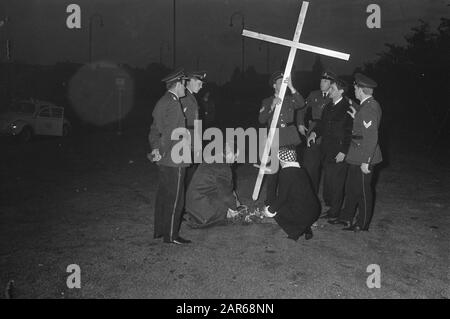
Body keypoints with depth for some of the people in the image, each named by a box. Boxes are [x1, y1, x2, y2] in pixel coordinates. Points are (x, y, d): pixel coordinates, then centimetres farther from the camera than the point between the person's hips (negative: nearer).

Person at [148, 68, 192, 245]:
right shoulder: (173, 104, -18)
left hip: (164, 160, 10)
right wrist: (163, 153, -14)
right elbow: (168, 133, -24)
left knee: (163, 195, 17)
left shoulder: (162, 102, 13)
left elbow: (154, 129, 15)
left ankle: (159, 230, 27)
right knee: (174, 198, -1)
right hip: (174, 159, -10)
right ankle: (171, 235, 7)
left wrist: (155, 148, 10)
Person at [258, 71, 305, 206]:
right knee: (272, 171, -3)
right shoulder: (267, 102, 12)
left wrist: (291, 87, -17)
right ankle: (270, 202, 8)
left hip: (290, 140, 1)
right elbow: (261, 119, 0)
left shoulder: (290, 100, 14)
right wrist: (272, 106, -13)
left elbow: (301, 104, -9)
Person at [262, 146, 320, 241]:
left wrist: (270, 210, 4)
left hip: (303, 214, -8)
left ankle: (295, 232, 6)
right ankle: (306, 228, 18)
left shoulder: (285, 172, -13)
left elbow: (282, 197, -12)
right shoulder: (301, 170, 12)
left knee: (274, 209, 9)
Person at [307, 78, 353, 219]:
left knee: (336, 183, 0)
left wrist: (343, 152, -15)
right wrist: (314, 133, -1)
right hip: (326, 152, 7)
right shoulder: (328, 107, 14)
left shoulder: (348, 108, -10)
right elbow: (321, 124, 20)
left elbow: (349, 132, -12)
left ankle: (334, 212, 10)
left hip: (339, 152, -7)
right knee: (327, 180, 9)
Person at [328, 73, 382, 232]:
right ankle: (346, 217, 31)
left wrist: (366, 162, -24)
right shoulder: (367, 105, 11)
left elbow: (371, 137, -24)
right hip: (357, 155, 10)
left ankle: (362, 224, 16)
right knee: (351, 187, 18)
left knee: (363, 189, 3)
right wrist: (356, 117, 10)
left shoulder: (370, 107, -20)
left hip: (364, 156, -10)